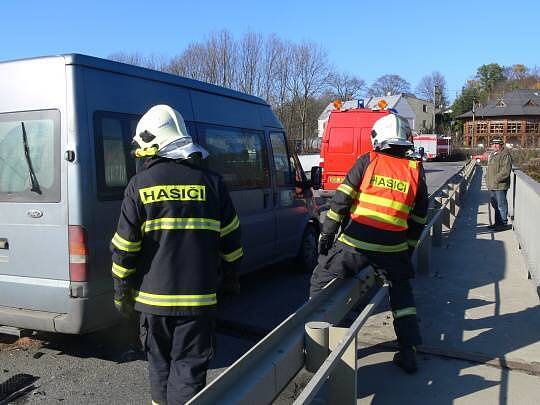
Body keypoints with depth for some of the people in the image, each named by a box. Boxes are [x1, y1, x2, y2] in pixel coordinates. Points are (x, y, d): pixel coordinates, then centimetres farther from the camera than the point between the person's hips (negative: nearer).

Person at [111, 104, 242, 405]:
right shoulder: (210, 181, -1)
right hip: (199, 297, 0)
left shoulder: (141, 184, -5)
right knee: (189, 367, 8)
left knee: (159, 363, 21)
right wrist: (231, 278, 18)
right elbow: (231, 239, 4)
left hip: (154, 296, 1)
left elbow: (124, 247, -5)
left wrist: (122, 292, 7)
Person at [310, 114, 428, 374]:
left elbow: (340, 201, -3)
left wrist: (326, 235, 3)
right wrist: (408, 250, 23)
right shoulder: (416, 171, 8)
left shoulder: (367, 162, 0)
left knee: (319, 284, 13)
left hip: (354, 243, -3)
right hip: (393, 249, 4)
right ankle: (408, 354, 25)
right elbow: (419, 218, 13)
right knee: (402, 295, 24)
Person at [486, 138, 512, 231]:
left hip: (500, 185, -9)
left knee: (501, 205, -2)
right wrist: (487, 179, 16)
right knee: (495, 205, 17)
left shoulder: (505, 155, -13)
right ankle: (497, 223, 27)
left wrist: (496, 179, -21)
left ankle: (503, 223, 7)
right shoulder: (491, 154, 16)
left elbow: (506, 171, -21)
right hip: (491, 185, 9)